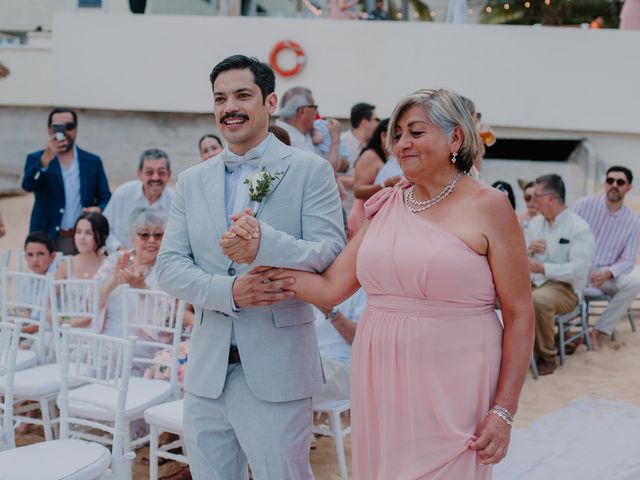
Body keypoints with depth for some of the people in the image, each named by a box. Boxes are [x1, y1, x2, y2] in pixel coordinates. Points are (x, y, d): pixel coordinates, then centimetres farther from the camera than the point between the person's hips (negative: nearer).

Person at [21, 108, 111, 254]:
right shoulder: (36, 159, 5)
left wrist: (99, 210, -13)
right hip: (47, 241, -1)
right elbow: (28, 185, -14)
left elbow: (106, 199, 10)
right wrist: (45, 159, -30)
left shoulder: (92, 161, 10)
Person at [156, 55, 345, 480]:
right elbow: (169, 266, 4)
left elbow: (332, 254, -11)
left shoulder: (310, 170, -2)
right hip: (206, 372, 5)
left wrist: (266, 244, -30)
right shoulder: (192, 181, 10)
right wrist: (228, 291, -15)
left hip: (277, 372, -4)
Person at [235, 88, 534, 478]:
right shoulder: (385, 206, 9)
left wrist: (504, 411, -10)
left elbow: (520, 316, -5)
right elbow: (329, 288, 4)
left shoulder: (487, 206, -5)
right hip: (380, 385, 5)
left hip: (450, 388, -4)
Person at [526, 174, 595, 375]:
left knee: (539, 300, -38)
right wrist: (528, 248, -8)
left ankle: (546, 357, -18)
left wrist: (542, 268, -26)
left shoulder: (580, 229, -8)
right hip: (533, 282, 6)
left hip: (565, 287, -6)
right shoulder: (535, 222, 13)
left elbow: (579, 270, -19)